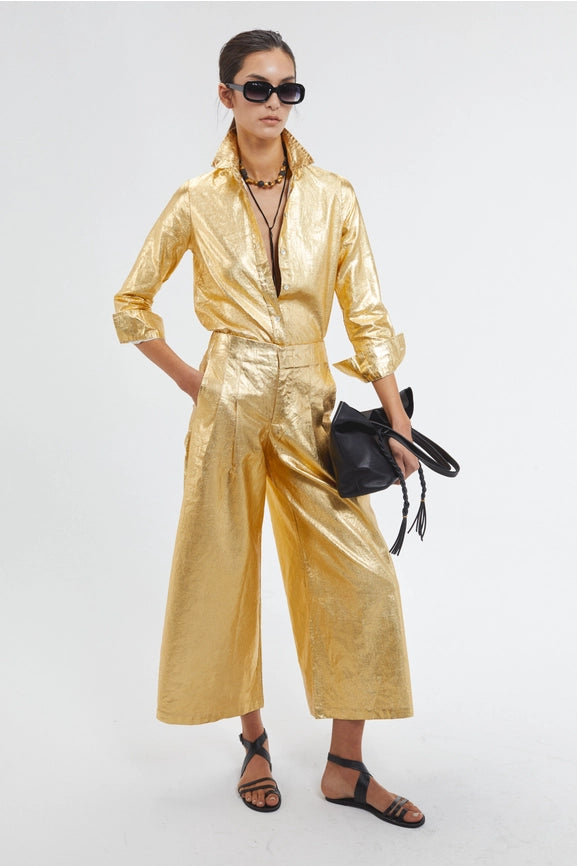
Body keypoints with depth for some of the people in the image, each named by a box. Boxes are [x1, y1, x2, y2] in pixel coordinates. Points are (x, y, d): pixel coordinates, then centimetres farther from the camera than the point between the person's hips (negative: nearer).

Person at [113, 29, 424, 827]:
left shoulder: (332, 198, 3)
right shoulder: (198, 203, -1)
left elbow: (367, 315, 2)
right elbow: (131, 304, 9)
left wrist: (396, 421, -4)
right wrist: (187, 378, 3)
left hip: (311, 408, 2)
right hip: (230, 408, -1)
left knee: (362, 578, -3)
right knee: (226, 575, 7)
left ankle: (346, 766, 12)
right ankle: (254, 739, 30)